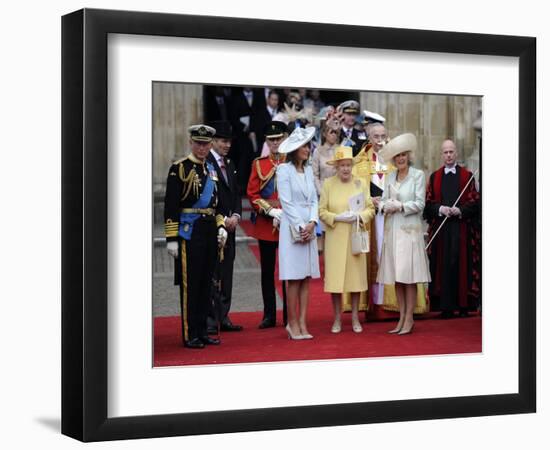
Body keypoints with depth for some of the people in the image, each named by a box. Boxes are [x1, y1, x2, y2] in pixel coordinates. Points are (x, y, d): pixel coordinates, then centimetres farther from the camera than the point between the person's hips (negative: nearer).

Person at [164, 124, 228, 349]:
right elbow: (170, 206, -11)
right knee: (189, 285, -3)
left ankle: (202, 332, 17)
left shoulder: (210, 169, 14)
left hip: (210, 232, 7)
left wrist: (221, 226, 12)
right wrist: (172, 238, -15)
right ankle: (190, 335, 2)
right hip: (189, 231, -7)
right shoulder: (179, 168, -7)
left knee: (206, 283, 10)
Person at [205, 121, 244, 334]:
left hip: (229, 226, 8)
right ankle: (210, 319, -2)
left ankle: (223, 317, 15)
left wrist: (235, 216, 1)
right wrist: (222, 220, -14)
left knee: (226, 274, 9)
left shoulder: (229, 164, 16)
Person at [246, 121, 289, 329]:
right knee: (267, 271, 6)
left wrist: (286, 214, -12)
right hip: (265, 224, 1)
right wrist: (271, 211, -10)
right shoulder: (259, 164, 7)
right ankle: (269, 315, 13)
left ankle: (290, 316, 9)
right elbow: (252, 194, 1)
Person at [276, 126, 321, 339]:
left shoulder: (308, 170, 13)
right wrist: (300, 227, -12)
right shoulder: (284, 170, -6)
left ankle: (302, 323, 8)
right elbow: (286, 202, -10)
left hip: (309, 227, 6)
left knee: (307, 277, 5)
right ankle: (293, 323, 2)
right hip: (292, 227, -6)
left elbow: (314, 200, 11)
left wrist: (312, 223, -5)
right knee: (294, 277, -4)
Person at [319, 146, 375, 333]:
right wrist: (337, 217, -15)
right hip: (335, 238, -1)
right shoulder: (328, 184, 1)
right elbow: (322, 211, 0)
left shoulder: (361, 183, 5)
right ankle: (337, 319, 7)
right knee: (335, 276, -2)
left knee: (356, 275, 3)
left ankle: (355, 317, 14)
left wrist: (359, 216, -13)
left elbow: (371, 209, 6)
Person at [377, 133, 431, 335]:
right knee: (396, 276, 5)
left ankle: (409, 319, -2)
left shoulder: (418, 175, -1)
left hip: (410, 229, -5)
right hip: (392, 230, 5)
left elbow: (419, 204, -6)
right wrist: (386, 206, -12)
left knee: (408, 277, -6)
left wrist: (400, 206, -13)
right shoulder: (390, 177, 13)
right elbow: (383, 201, 9)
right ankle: (402, 317, 11)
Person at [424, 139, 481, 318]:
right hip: (440, 228, 1)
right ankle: (445, 306, 0)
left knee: (461, 264, -2)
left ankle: (463, 304, 2)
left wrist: (460, 210, -15)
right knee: (443, 265, -2)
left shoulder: (467, 176, 6)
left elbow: (474, 201, 1)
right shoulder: (434, 177, 12)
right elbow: (428, 202, 6)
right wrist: (440, 209, -12)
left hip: (462, 228, -1)